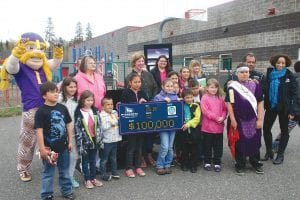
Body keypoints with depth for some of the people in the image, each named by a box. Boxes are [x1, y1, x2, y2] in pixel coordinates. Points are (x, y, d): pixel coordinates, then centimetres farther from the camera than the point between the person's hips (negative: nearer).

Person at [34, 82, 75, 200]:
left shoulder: (62, 108, 1)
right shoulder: (41, 111, -13)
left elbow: (69, 125, 8)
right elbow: (39, 131, -15)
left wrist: (70, 141, 7)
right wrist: (42, 149, -16)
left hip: (63, 146, 5)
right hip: (49, 148, -4)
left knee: (65, 171, 18)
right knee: (48, 173, 10)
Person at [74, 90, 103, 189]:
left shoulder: (95, 111, 2)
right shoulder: (78, 113, -11)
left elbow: (99, 125, 5)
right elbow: (77, 129, -12)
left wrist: (100, 139, 3)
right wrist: (80, 144, -15)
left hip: (94, 139, 4)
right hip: (85, 140, -4)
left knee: (93, 160, 16)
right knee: (85, 161, 11)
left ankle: (93, 178, 29)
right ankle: (87, 180, 23)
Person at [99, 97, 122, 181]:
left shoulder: (115, 113, 6)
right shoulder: (102, 115, -13)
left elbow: (119, 123, 18)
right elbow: (103, 127, -22)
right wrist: (111, 122, -20)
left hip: (115, 139, 6)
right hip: (106, 141, -6)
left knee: (114, 157, 18)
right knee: (104, 159, 6)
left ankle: (114, 172, 30)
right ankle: (103, 174, 18)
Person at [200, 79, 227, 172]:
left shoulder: (220, 98, 8)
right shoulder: (204, 98, -7)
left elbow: (224, 109, 9)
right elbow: (205, 111, -15)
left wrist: (223, 117, -10)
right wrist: (216, 118, -18)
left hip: (219, 127, 4)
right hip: (207, 127, -4)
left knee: (218, 146, 11)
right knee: (207, 146, 10)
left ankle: (217, 163, 23)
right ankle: (207, 162, 24)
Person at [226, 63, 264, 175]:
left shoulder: (255, 85, 2)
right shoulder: (232, 86, -3)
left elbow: (260, 103, 1)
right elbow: (229, 103, -4)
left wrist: (260, 119, -4)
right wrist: (232, 120, -9)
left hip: (253, 120, 2)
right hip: (238, 120, -2)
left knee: (255, 143, 11)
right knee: (239, 143, 7)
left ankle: (256, 163, 29)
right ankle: (240, 165, 21)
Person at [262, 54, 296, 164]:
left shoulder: (289, 75, -6)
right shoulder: (270, 74, 3)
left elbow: (293, 93, -7)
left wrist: (291, 110, -11)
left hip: (284, 107, -3)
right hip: (271, 106, 3)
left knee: (284, 130, 8)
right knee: (266, 128, 5)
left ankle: (280, 154, 21)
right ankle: (269, 152, 23)